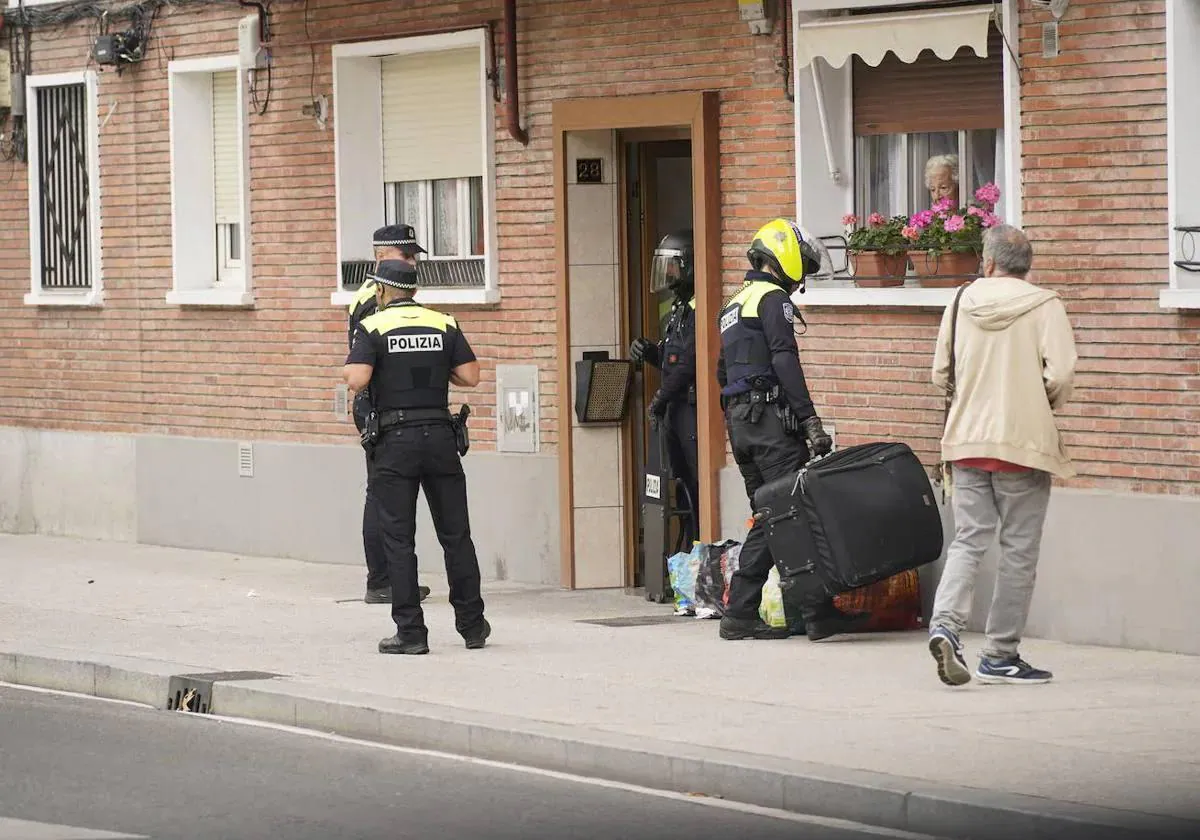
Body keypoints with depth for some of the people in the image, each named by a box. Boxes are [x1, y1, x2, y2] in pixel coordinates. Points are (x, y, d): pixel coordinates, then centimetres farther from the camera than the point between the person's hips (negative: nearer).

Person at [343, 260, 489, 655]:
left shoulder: (373, 327, -3)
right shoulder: (445, 325, 6)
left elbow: (357, 380, -15)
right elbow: (470, 376, 0)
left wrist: (348, 368, 7)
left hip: (395, 440, -3)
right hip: (440, 436, 3)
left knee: (399, 539, 2)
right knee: (456, 534, 10)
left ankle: (411, 631, -2)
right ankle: (472, 625, 15)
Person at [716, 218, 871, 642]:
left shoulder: (735, 305, 24)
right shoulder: (773, 299, -6)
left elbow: (724, 373, 26)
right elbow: (786, 362, -17)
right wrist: (810, 421, -21)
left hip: (739, 421, 9)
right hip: (771, 418, -9)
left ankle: (740, 614, 8)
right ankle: (818, 613, -16)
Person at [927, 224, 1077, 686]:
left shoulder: (963, 302, 4)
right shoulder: (1044, 307, -7)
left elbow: (941, 375, 8)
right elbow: (1061, 375, -15)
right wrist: (1047, 405, 6)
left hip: (967, 440, 4)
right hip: (1024, 442, -3)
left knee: (968, 539, 8)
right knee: (1019, 550, 5)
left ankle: (945, 623, -16)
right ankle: (1000, 655, 8)